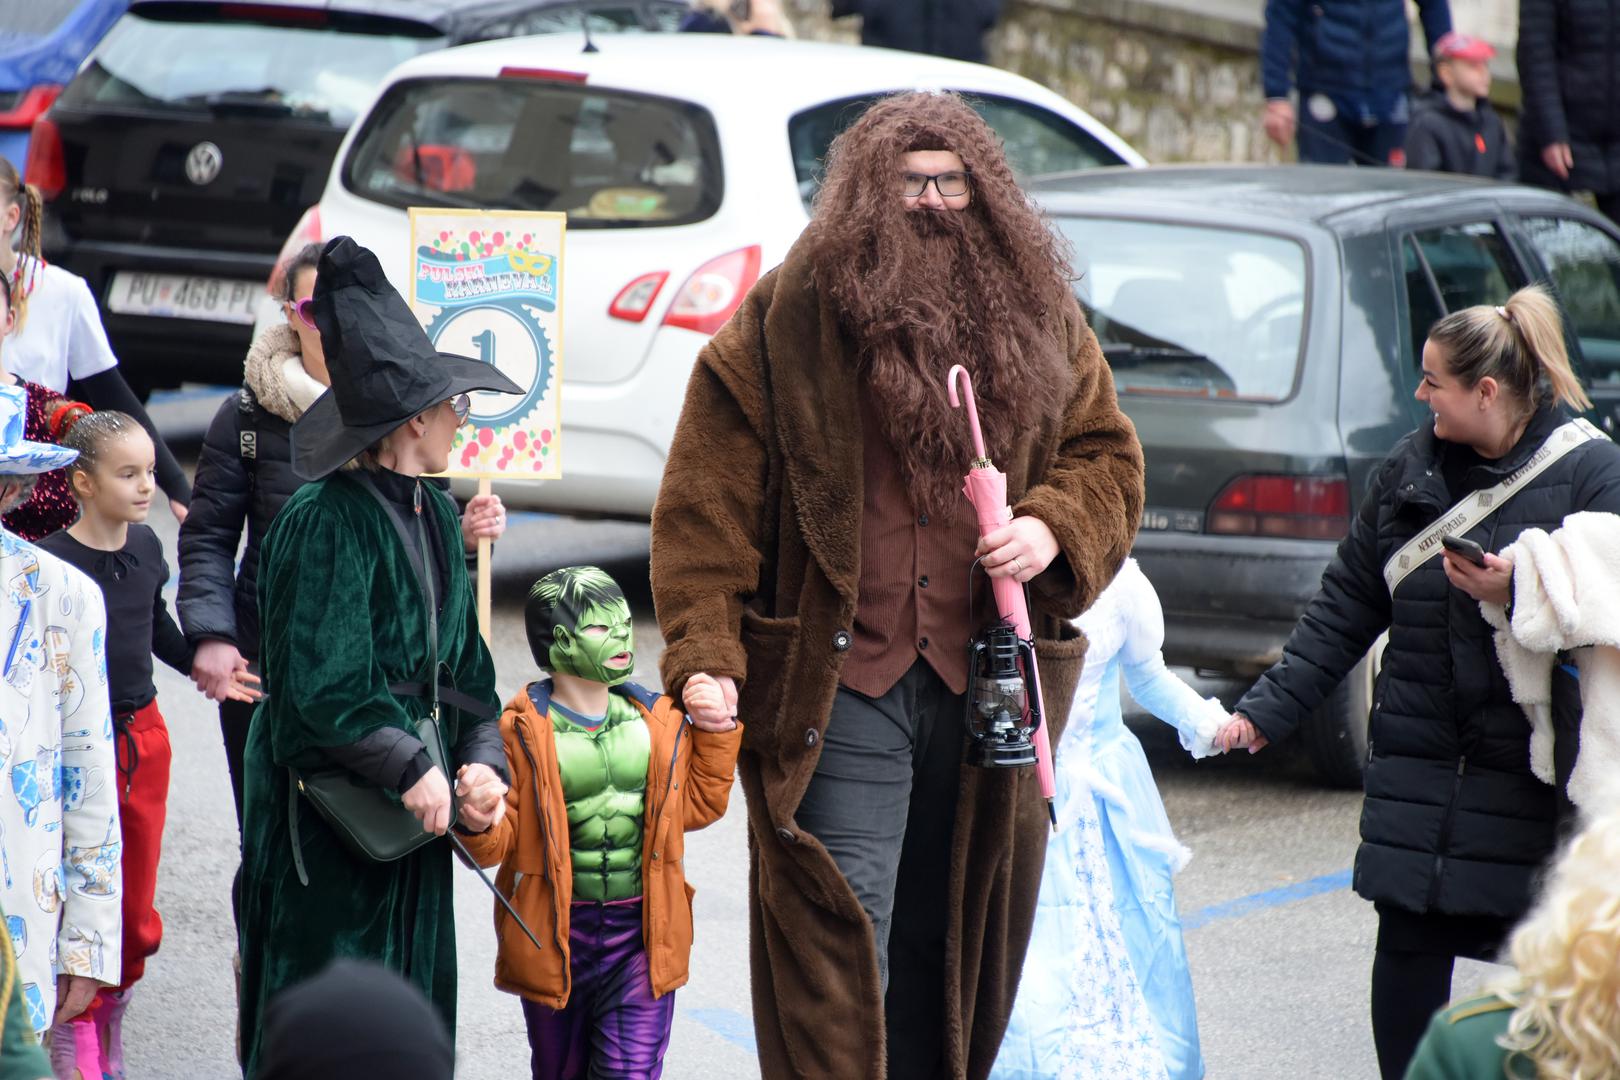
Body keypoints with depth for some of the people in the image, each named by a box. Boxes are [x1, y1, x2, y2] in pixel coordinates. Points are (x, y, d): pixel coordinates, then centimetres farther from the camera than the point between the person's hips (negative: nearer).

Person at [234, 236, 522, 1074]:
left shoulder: (436, 516, 12)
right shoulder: (325, 521, -16)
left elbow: (466, 660, 16)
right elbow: (323, 683, -21)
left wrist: (483, 759, 1)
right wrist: (411, 770, -19)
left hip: (415, 808, 9)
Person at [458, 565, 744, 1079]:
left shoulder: (658, 722, 6)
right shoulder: (523, 730, -7)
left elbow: (697, 805, 18)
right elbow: (499, 844, -6)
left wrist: (715, 730, 8)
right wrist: (478, 825, -29)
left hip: (642, 932, 2)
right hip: (557, 938, -2)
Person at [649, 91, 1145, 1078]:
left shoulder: (1042, 319, 9)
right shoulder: (790, 318, -4)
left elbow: (1108, 456, 15)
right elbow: (708, 500, -5)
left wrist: (1051, 530, -7)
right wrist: (704, 655, -14)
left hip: (992, 690, 4)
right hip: (838, 686, -4)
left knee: (961, 947, 14)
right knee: (835, 949, -8)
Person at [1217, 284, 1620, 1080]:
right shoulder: (1410, 468, 8)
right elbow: (1346, 604, 12)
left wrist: (1517, 593, -25)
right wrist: (1267, 708, 8)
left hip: (1532, 767, -4)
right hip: (1419, 759, 4)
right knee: (1409, 947, 3)